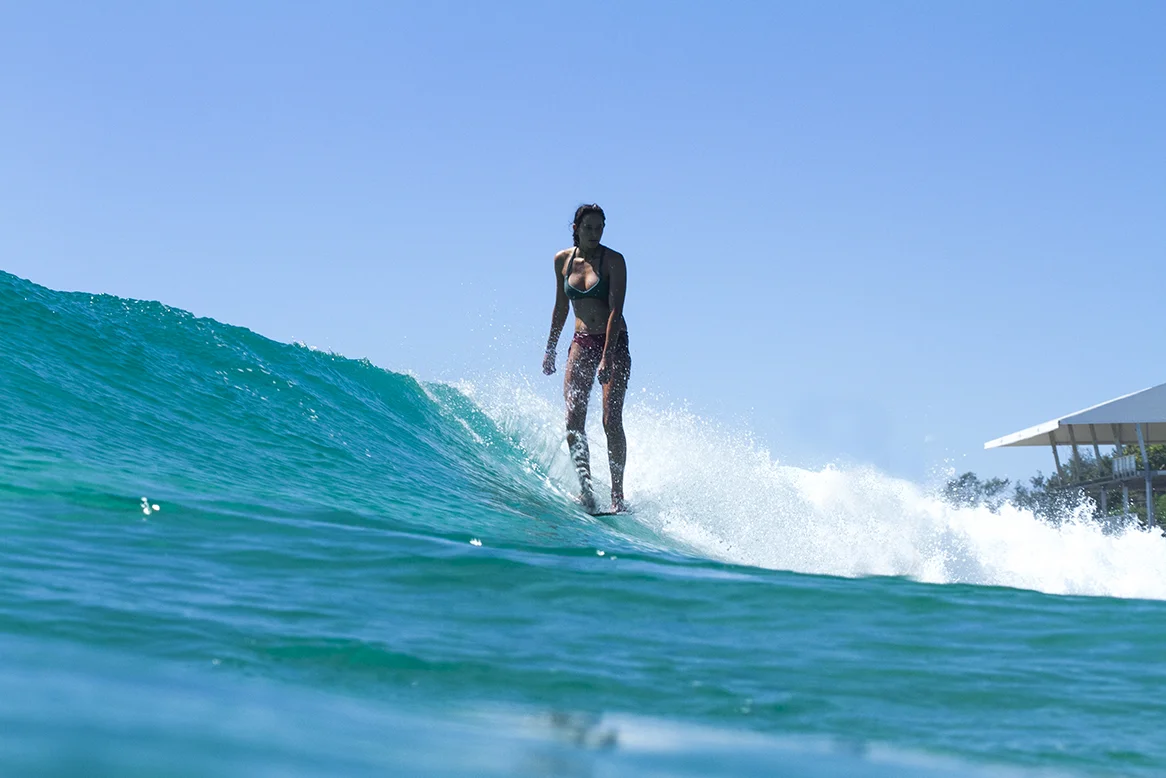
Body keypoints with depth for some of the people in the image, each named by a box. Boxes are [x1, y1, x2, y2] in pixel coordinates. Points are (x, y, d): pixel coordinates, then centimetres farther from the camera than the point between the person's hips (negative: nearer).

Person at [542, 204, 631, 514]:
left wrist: (607, 358, -25)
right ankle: (586, 490, -11)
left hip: (614, 343, -4)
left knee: (611, 420, -13)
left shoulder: (614, 261, -9)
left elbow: (615, 311, -17)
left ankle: (618, 494, -9)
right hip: (581, 344, 4)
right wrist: (550, 350, 16)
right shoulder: (562, 261, 5)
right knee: (573, 419, -10)